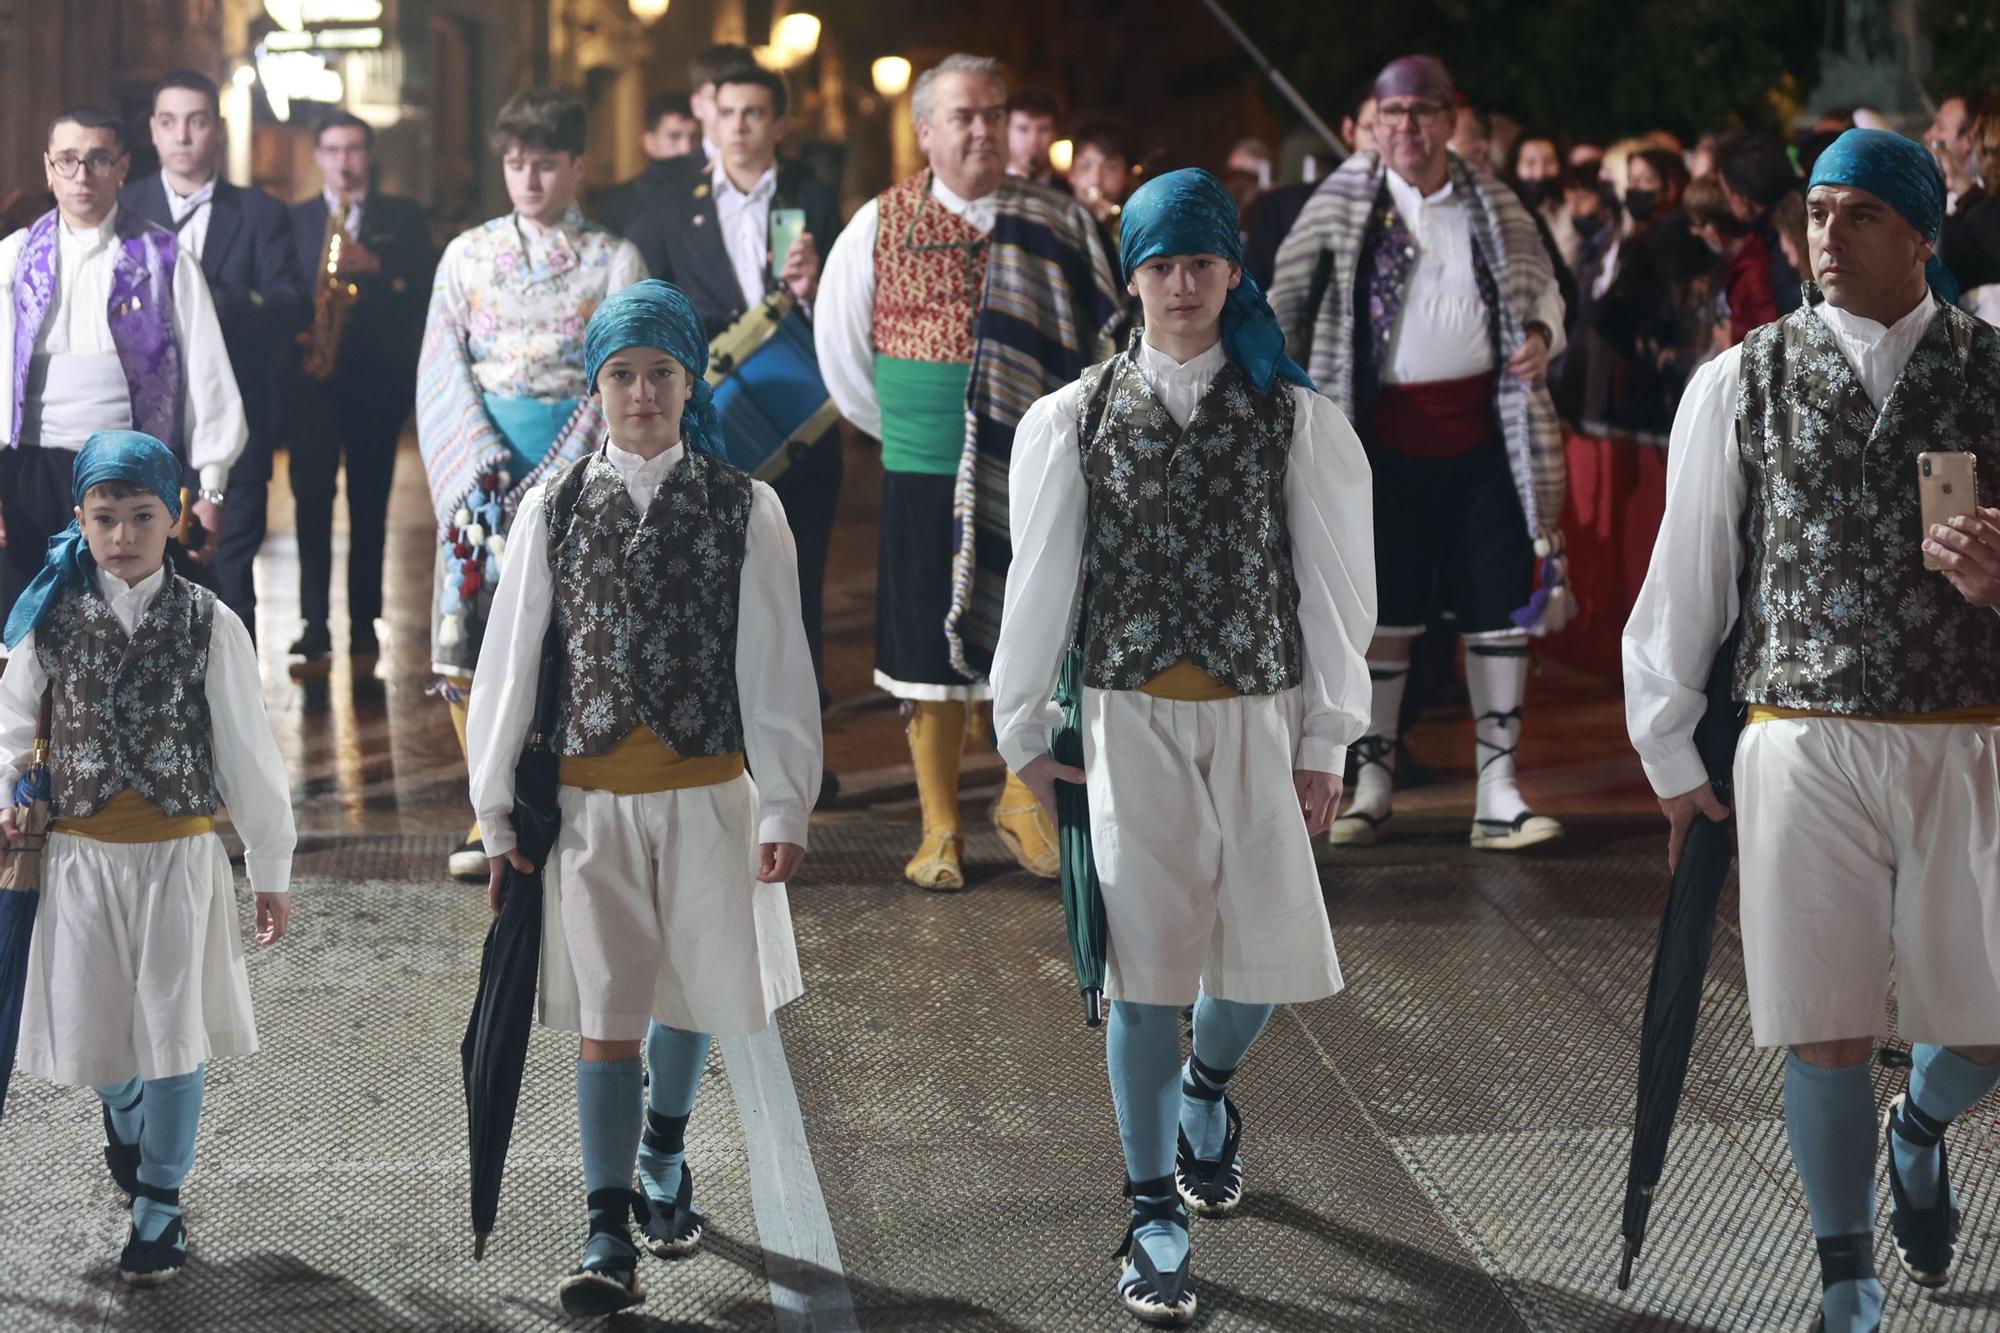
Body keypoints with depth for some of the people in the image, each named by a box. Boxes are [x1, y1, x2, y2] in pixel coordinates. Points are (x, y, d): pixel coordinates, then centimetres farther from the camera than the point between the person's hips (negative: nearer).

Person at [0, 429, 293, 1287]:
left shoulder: (209, 625, -3)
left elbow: (247, 754, 1)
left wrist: (271, 871, 2)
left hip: (181, 853, -1)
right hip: (81, 853, 1)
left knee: (173, 1030, 0)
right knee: (88, 1029, 6)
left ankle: (158, 1208, 14)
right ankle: (128, 1120, 41)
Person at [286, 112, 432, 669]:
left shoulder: (404, 217, 10)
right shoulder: (293, 219, 13)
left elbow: (424, 289, -1)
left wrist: (375, 267, -16)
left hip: (378, 377, 0)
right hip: (311, 375, 0)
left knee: (369, 506, 2)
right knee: (312, 500, -6)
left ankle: (364, 623, 7)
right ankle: (314, 625, -6)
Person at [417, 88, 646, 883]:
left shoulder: (613, 261, 4)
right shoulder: (468, 254, 11)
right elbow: (443, 373, 6)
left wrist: (551, 483, -12)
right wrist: (486, 472, -9)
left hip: (575, 468, -2)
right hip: (482, 465, 2)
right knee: (477, 634, -4)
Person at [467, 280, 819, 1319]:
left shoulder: (744, 509, -1)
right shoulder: (553, 510, 1)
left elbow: (776, 665, -2)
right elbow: (508, 663, 4)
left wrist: (784, 807, -5)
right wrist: (495, 810, 3)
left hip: (708, 794, 0)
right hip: (590, 798, 0)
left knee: (689, 991, 16)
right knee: (604, 1017, -1)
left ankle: (664, 1153, 43)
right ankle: (608, 1237, 2)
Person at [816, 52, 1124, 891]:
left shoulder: (1058, 224, 3)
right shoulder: (881, 224, 2)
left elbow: (1107, 337, 8)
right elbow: (837, 340, 9)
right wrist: (894, 424, 10)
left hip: (1035, 473, 1)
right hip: (925, 475, 0)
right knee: (930, 649, 3)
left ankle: (1023, 801, 24)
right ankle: (939, 829, 13)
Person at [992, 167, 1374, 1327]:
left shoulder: (1295, 417, 2)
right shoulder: (1074, 418, 2)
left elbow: (1334, 584, 2)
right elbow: (1041, 583, 5)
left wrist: (1326, 741, 0)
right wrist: (1025, 732, 7)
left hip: (1260, 716, 1)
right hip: (1132, 719, -1)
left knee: (1265, 951, 4)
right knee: (1146, 966, -1)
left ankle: (1209, 1088, 40)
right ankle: (1156, 1220, 10)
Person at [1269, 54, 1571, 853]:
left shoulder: (1492, 204, 6)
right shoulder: (1341, 203, 1)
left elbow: (1541, 284, 17)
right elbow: (1288, 302, 5)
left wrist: (1541, 333, -4)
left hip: (1484, 431, 2)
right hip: (1387, 433, -1)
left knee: (1500, 608, 1)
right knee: (1384, 608, 5)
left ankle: (1498, 794, 7)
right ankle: (1372, 781, 17)